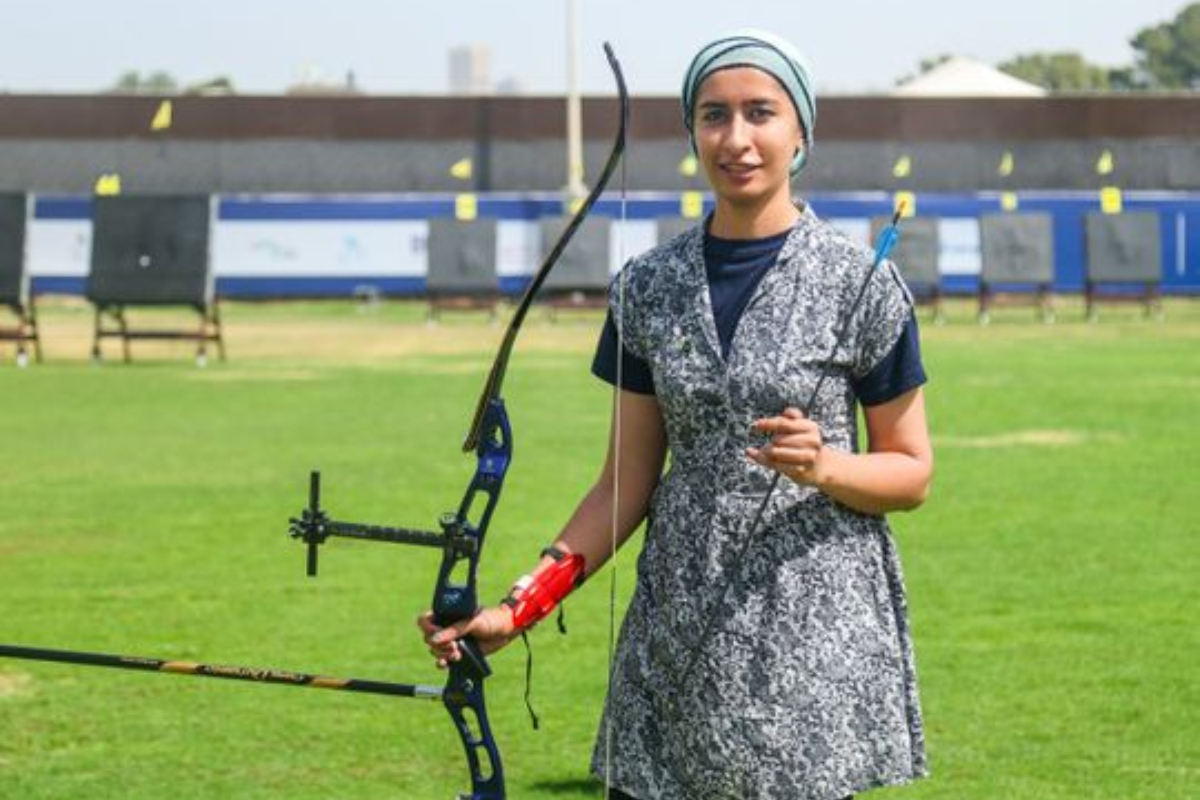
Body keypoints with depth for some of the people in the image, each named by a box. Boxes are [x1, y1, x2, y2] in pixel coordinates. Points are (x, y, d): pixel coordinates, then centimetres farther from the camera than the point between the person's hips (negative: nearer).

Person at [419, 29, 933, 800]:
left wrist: (826, 467, -18)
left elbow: (912, 472, 2)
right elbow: (627, 482, 8)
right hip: (679, 641, 3)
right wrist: (523, 606, -1)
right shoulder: (649, 288, 6)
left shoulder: (861, 283, -3)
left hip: (813, 633, -3)